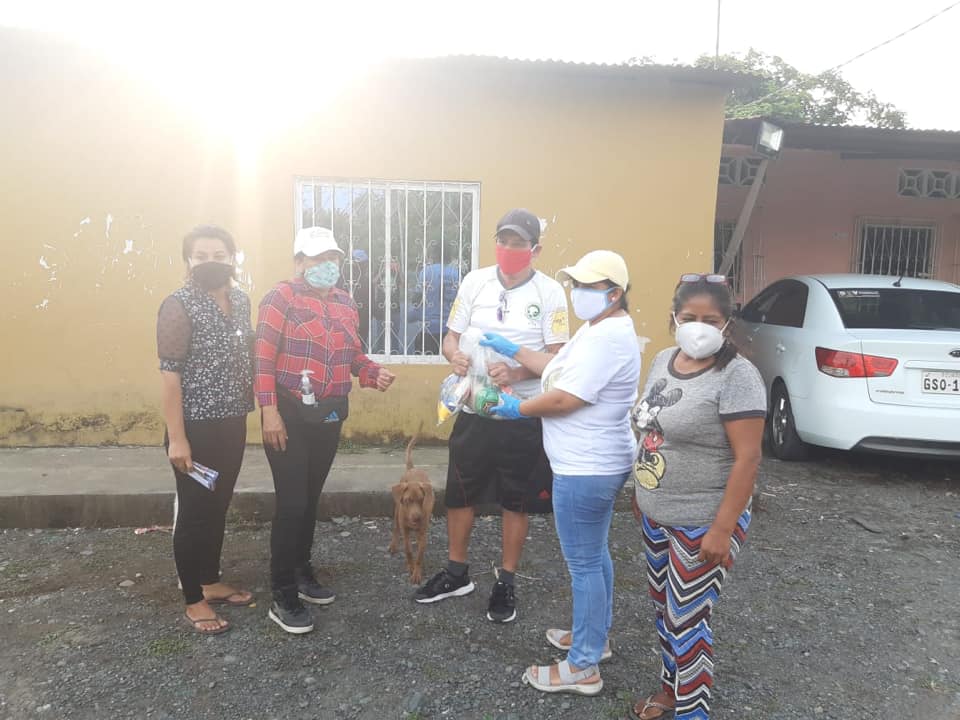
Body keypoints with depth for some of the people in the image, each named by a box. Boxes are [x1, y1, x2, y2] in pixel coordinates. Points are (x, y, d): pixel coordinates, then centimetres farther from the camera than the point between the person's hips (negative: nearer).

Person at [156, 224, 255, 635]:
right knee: (194, 511, 5)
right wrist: (176, 437, -18)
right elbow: (169, 373, -16)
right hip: (196, 427, -7)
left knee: (219, 506, 18)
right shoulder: (179, 306, -14)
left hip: (233, 423, 7)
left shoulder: (241, 300, 7)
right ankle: (193, 601, 20)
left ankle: (211, 582, 35)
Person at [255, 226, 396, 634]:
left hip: (329, 416, 6)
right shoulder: (281, 298, -9)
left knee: (311, 499, 17)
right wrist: (269, 411, -19)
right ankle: (283, 596, 7)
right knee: (291, 504, -5)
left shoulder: (345, 303, 11)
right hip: (290, 415, -6)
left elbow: (354, 355, 16)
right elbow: (264, 359, -13)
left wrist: (374, 374, -4)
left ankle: (301, 572, 35)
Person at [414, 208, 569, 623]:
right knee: (458, 493, 12)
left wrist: (517, 373, -28)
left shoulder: (550, 292, -7)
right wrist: (455, 356, -18)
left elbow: (557, 356, -9)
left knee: (516, 501, 10)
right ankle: (456, 574, 33)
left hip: (523, 415, -3)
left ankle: (506, 583, 27)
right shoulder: (475, 281, 2)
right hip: (475, 409, 3)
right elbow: (451, 337, 7)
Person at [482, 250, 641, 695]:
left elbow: (565, 399, -24)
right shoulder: (600, 328, 13)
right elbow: (559, 371, 18)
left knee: (583, 563, -1)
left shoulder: (608, 337, -23)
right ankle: (595, 636, 39)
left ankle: (583, 668, 13)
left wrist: (517, 409, -10)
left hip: (586, 468, -11)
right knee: (594, 554, 22)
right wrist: (513, 351, 12)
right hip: (595, 463, 11)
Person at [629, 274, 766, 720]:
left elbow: (747, 459, -20)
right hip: (656, 514, 7)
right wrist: (641, 491, 17)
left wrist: (722, 530, -22)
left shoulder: (736, 376, -18)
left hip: (702, 522, -7)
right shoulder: (663, 361, 4)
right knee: (664, 608, 20)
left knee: (687, 618, 4)